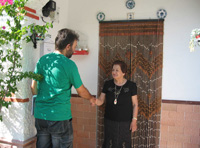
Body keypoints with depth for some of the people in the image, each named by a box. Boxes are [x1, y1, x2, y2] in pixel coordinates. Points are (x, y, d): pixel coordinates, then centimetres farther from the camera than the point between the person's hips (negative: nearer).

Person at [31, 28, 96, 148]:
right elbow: (81, 91, -1)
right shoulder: (69, 64, -12)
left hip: (40, 115, 6)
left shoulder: (41, 60, 3)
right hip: (59, 117, -6)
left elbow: (33, 87, 10)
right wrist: (92, 98, 19)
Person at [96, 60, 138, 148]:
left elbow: (135, 104, -3)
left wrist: (134, 120, -8)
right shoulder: (107, 84, -1)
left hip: (125, 122, -2)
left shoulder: (131, 85, -7)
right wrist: (93, 100, -21)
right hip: (109, 121, 2)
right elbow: (100, 101, 0)